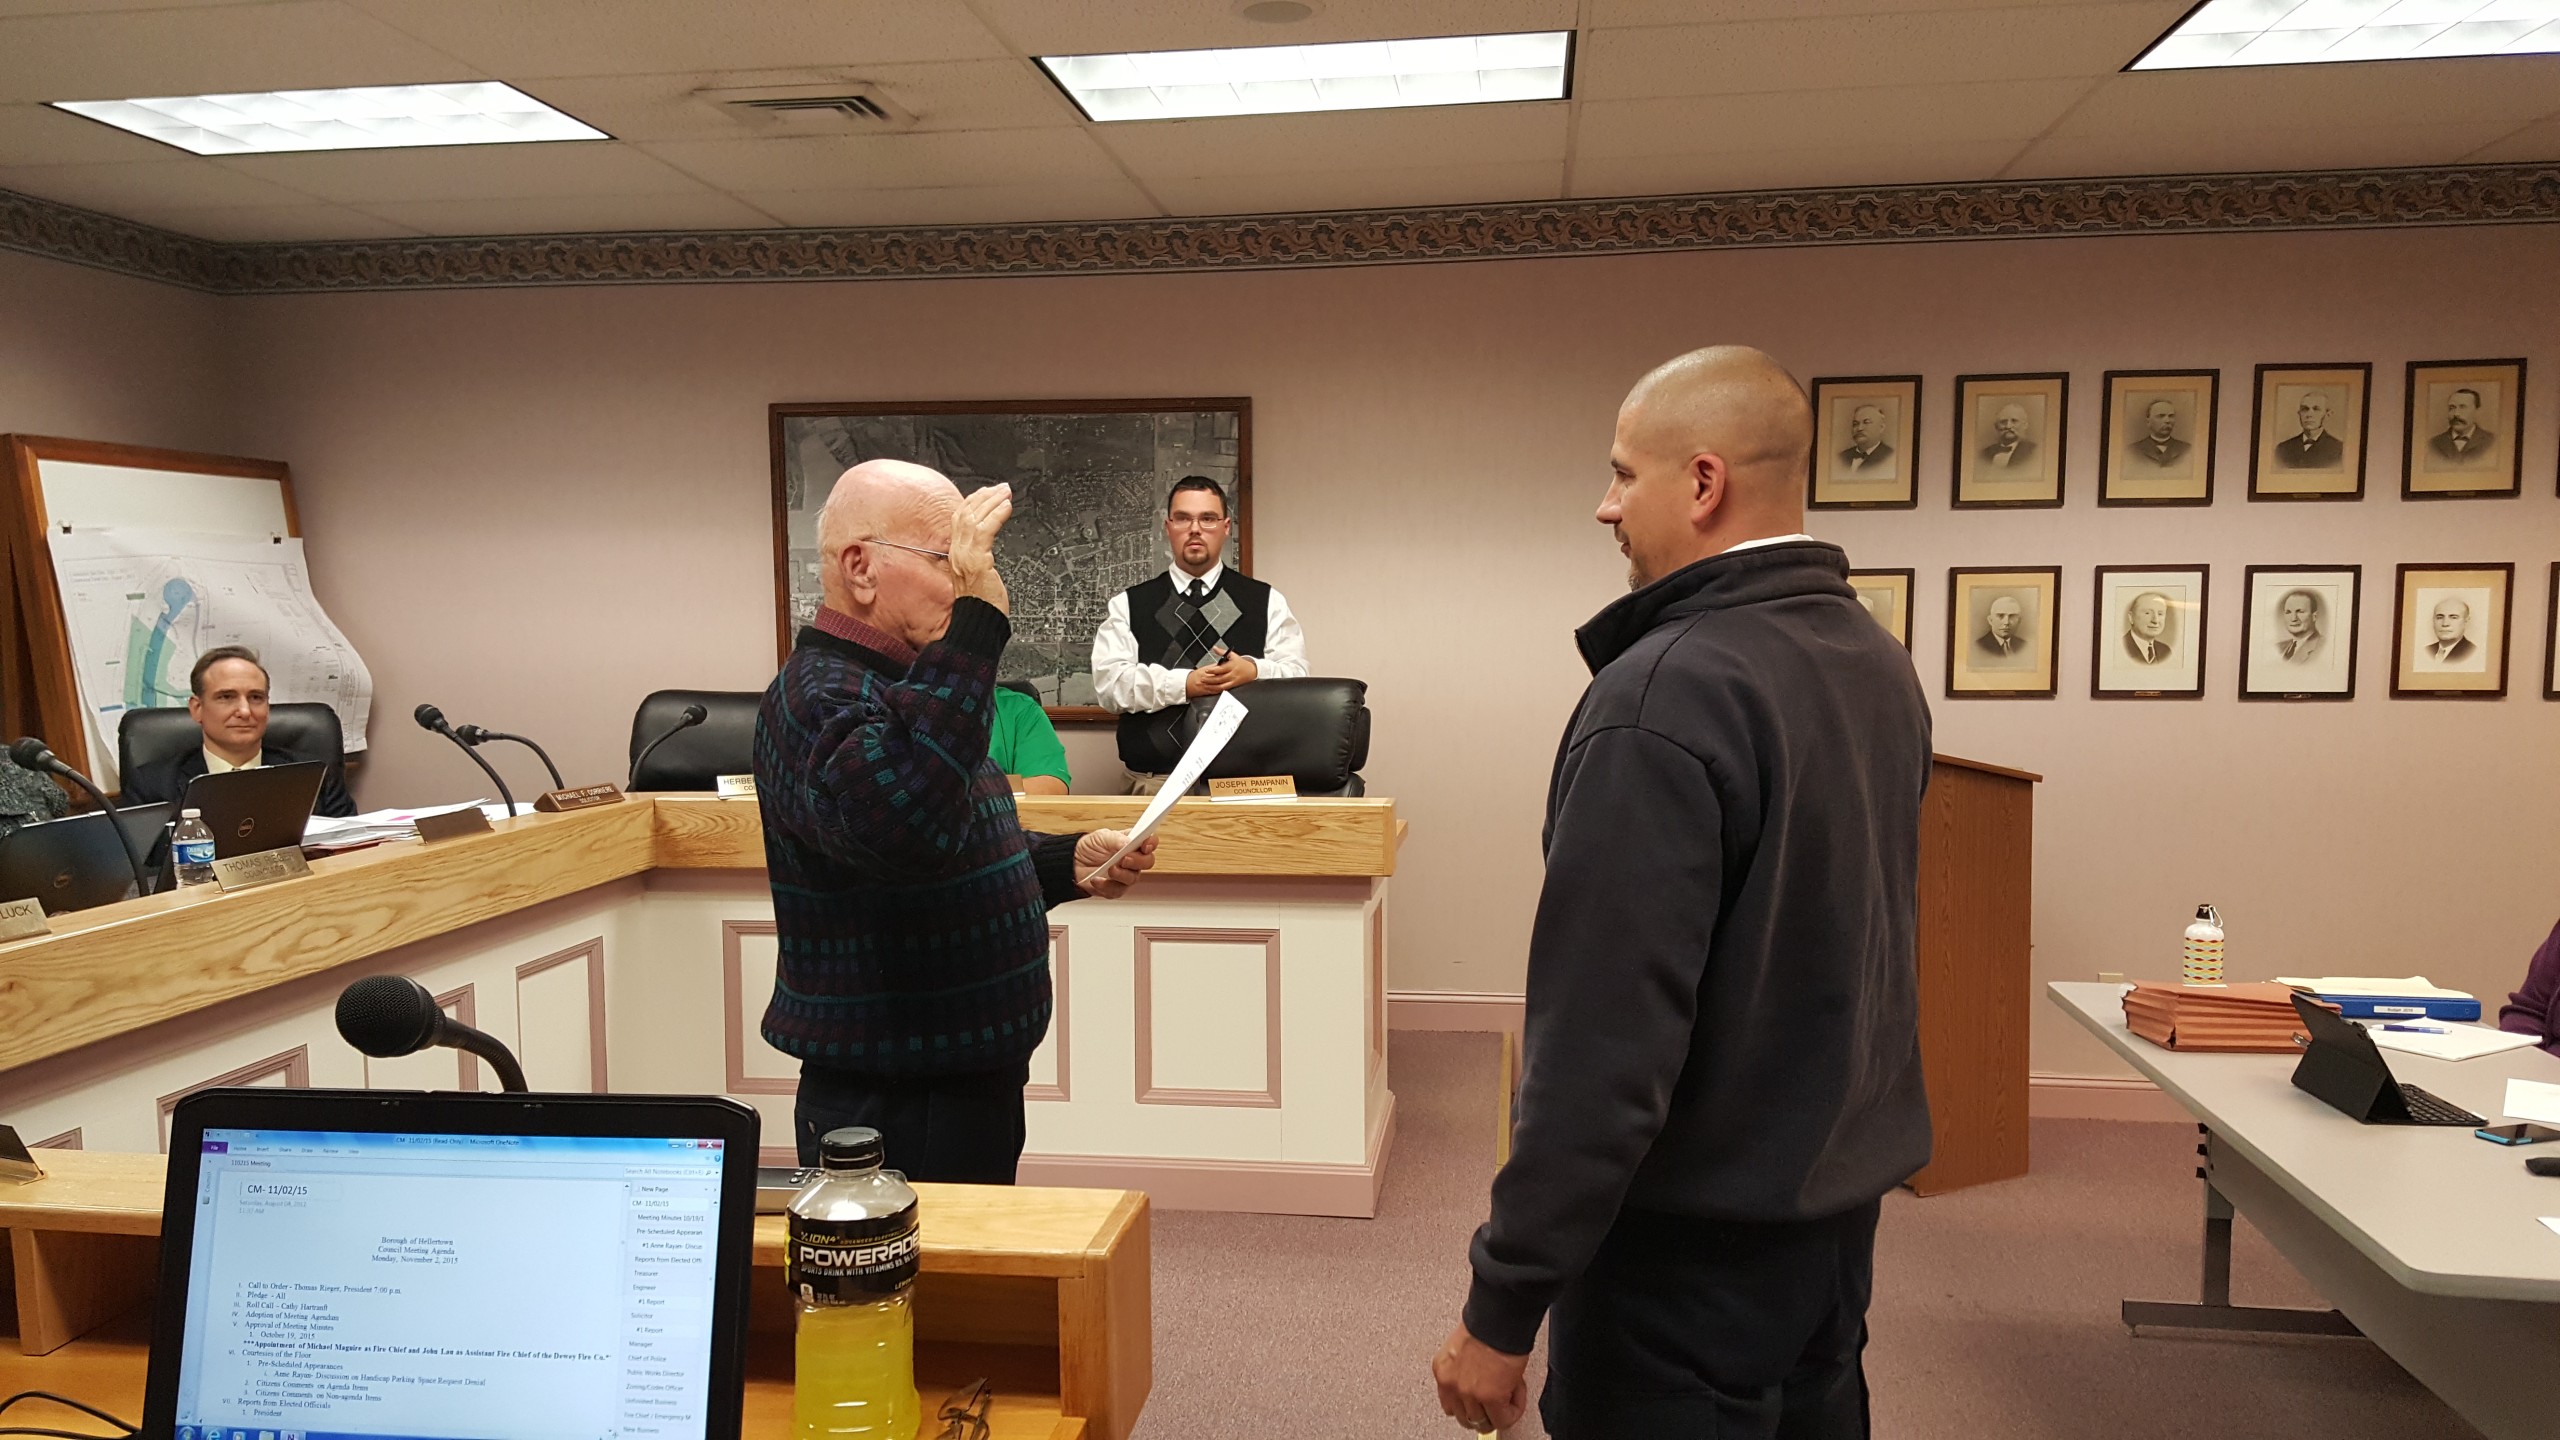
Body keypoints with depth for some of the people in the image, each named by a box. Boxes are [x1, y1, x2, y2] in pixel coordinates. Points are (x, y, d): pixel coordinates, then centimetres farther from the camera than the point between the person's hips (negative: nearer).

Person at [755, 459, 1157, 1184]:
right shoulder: (818, 696, -20)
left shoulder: (892, 686, 13)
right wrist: (974, 622, -39)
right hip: (894, 1116, -10)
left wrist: (1070, 863, 6)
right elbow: (897, 821, -43)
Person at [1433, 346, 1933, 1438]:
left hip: (1696, 1238, -8)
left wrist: (1501, 1310, -19)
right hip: (1842, 1212, 9)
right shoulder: (1881, 664, 4)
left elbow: (1603, 1045, -26)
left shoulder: (1663, 697, -24)